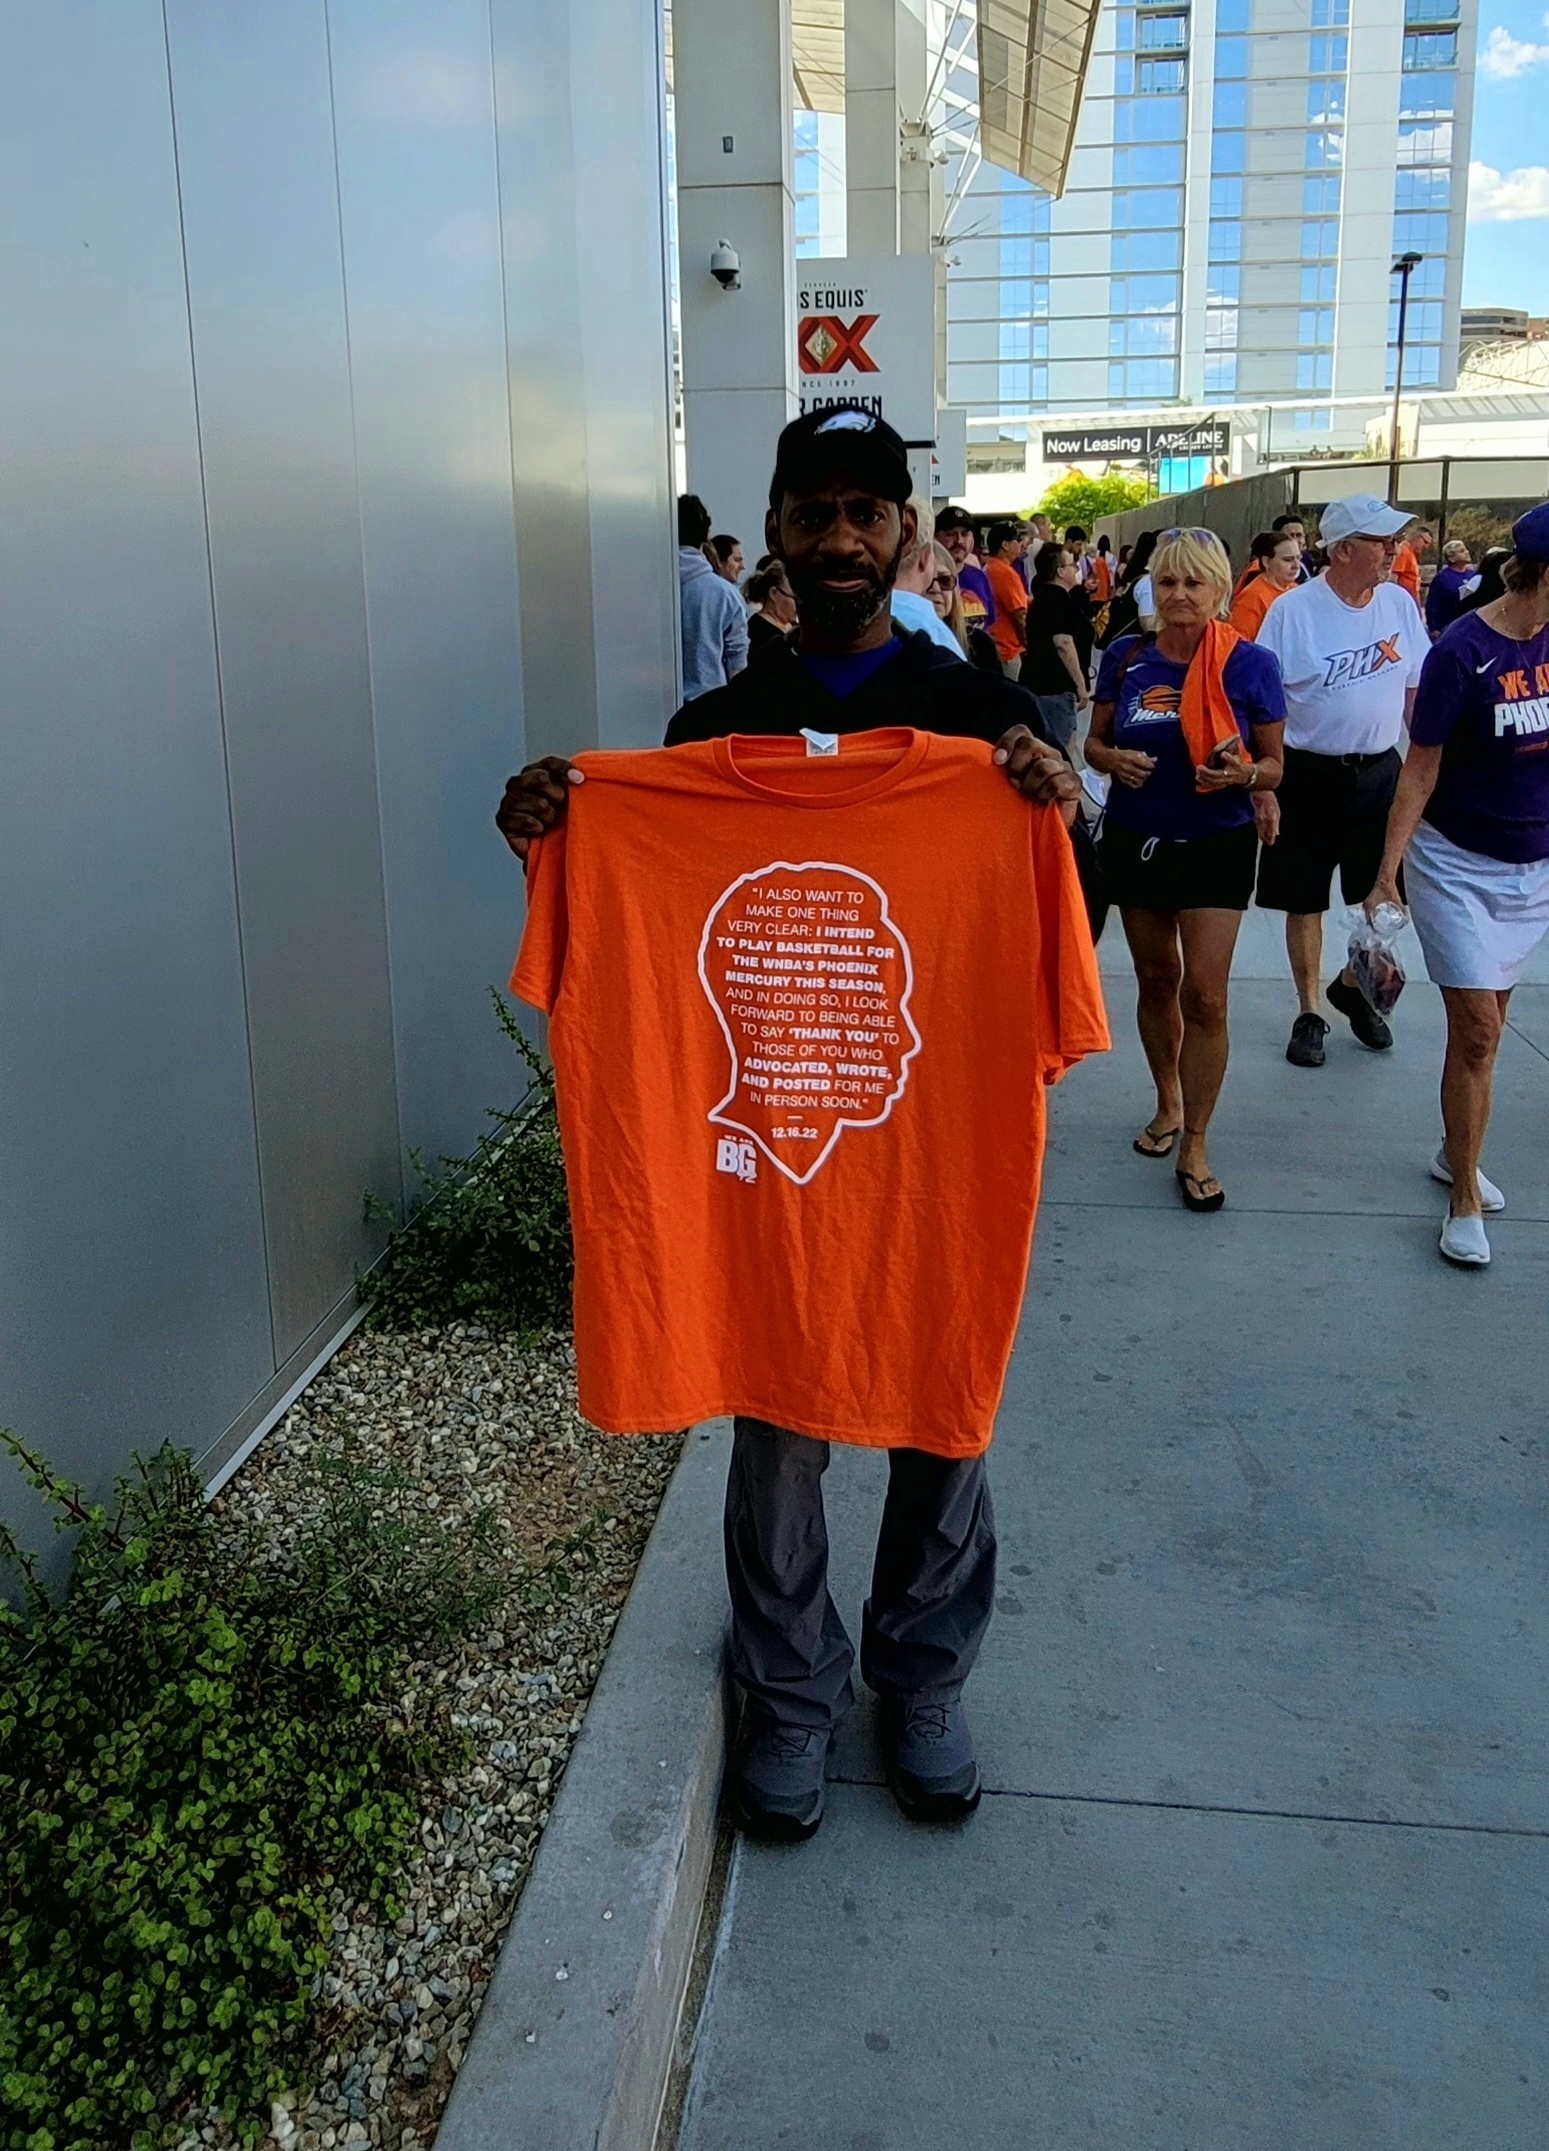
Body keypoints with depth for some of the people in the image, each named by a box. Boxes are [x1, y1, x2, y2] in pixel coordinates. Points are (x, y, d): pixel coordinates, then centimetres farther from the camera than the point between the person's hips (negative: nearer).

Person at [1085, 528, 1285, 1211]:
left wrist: (1243, 774, -24)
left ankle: (1194, 1147, 3)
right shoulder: (1126, 657, -1)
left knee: (1204, 995, -8)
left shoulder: (1251, 663, -7)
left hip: (1217, 846, -3)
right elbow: (1093, 743, 6)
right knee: (1156, 981, 15)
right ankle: (1169, 1103, 36)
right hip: (1135, 841, 3)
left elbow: (1273, 765, -1)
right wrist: (1113, 759, -17)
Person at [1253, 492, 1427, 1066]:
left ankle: (1352, 985, 34)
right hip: (1307, 776, -3)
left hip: (1380, 773, 4)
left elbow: (1416, 690, 10)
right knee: (1304, 902, 6)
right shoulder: (1292, 610, -11)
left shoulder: (1401, 604, 2)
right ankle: (1309, 1013, 23)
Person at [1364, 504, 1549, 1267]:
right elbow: (1420, 773, -12)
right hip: (1459, 864, -5)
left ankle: (1456, 1153, 31)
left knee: (1486, 1023, 12)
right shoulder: (1462, 653, -16)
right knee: (1477, 1031, -4)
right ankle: (1466, 1199, 7)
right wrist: (1387, 876, -14)